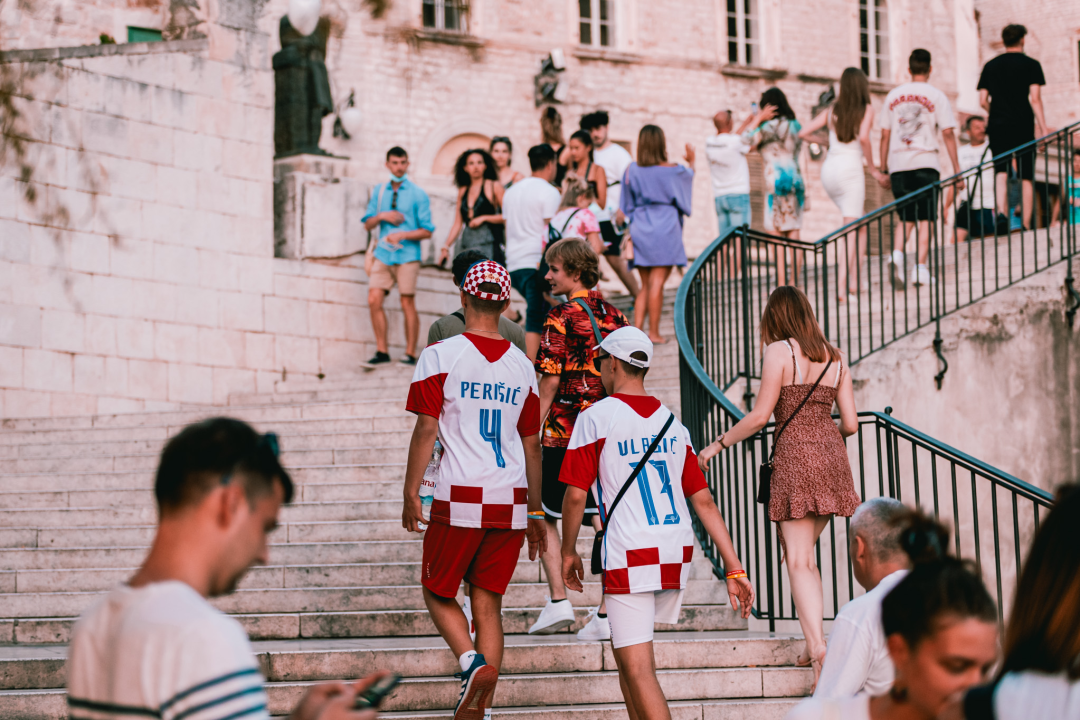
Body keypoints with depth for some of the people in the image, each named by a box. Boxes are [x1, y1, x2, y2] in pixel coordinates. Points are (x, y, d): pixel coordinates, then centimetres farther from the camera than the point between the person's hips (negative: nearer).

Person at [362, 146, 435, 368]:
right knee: (374, 300, -4)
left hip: (407, 256, -4)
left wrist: (402, 235, -16)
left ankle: (410, 354, 4)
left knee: (408, 304, -2)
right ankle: (382, 351, 4)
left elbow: (427, 231, -3)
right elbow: (368, 223, 14)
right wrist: (382, 216, -6)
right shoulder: (379, 192, 12)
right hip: (383, 255, 4)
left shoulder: (418, 194, 0)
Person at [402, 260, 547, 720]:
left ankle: (472, 661, -15)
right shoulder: (521, 365, 10)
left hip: (461, 498, -4)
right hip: (511, 500, 4)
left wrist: (410, 494, -2)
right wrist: (535, 514, 19)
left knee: (438, 594, 11)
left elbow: (426, 429, -9)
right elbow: (531, 445, 13)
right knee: (488, 603, 8)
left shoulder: (439, 356, -3)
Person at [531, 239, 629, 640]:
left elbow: (550, 383, -13)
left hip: (566, 432, -5)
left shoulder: (561, 319, -10)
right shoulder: (615, 317, 9)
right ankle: (607, 614, 2)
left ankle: (558, 602, 2)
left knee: (545, 516, 10)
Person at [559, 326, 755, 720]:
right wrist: (734, 570, 9)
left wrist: (569, 551, 9)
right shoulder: (671, 421, 13)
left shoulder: (596, 417, -3)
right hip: (678, 553, 6)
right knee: (626, 650, 23)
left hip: (629, 554, -6)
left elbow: (576, 495, -7)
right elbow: (704, 501, 9)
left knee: (638, 668, -6)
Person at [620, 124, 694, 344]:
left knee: (645, 284, 12)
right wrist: (691, 163, 35)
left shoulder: (632, 170, 1)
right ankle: (654, 332, -2)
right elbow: (688, 179, 18)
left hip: (640, 229, 4)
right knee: (657, 282, -3)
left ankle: (637, 329, 4)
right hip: (665, 229, -4)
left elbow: (627, 205, 9)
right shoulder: (673, 171, -6)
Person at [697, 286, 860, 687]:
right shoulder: (834, 357, 11)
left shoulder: (779, 351, -4)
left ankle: (819, 649, -22)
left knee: (799, 560, -8)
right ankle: (813, 642, 16)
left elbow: (760, 416, -8)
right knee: (801, 551, 18)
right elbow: (850, 423, 10)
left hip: (795, 457, -6)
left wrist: (718, 444, 4)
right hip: (831, 457, 6)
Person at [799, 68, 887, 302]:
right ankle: (842, 285, -16)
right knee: (853, 229, -5)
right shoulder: (866, 110, 0)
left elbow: (802, 133, 8)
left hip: (829, 169, 6)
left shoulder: (832, 112, 13)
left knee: (859, 224, 21)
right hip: (850, 168, -6)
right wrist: (873, 168, -7)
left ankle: (854, 279, 13)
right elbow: (863, 137, -17)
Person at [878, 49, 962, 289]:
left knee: (907, 218, 13)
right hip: (925, 162, -3)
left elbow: (885, 136, 10)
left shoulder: (893, 95, 11)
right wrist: (957, 171, -1)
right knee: (925, 218, 2)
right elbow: (948, 134, -3)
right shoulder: (936, 96, 1)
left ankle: (896, 253, -12)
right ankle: (921, 268, -6)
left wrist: (883, 170, 16)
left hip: (898, 164, 3)